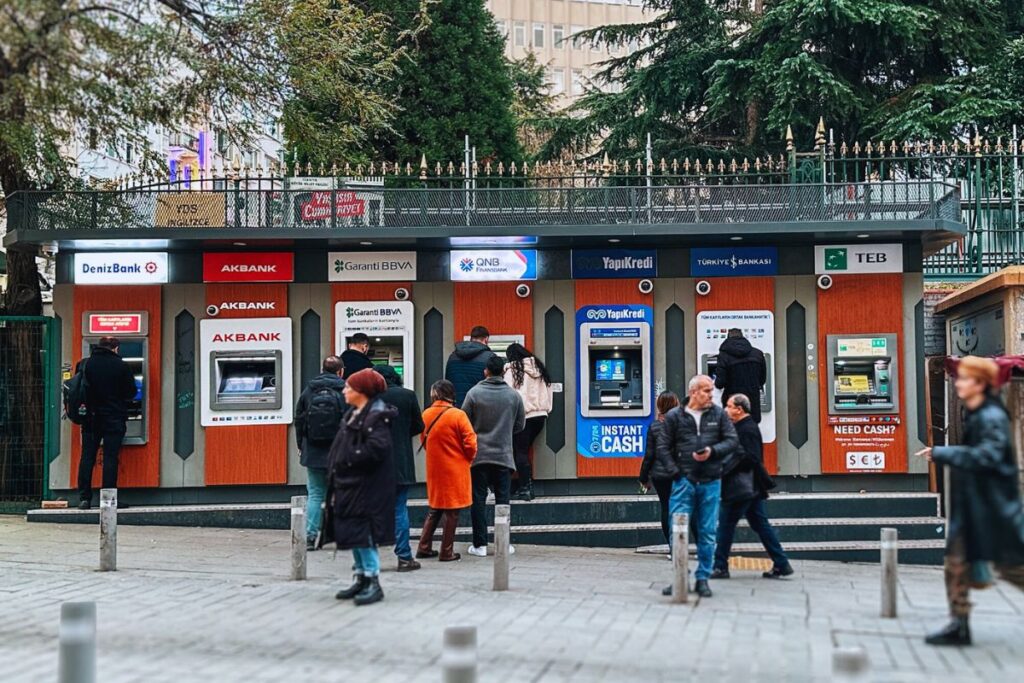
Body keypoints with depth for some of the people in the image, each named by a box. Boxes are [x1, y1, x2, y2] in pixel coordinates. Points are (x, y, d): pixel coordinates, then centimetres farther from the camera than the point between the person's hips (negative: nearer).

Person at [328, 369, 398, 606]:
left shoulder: (377, 416, -14)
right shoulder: (352, 415, 16)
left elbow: (376, 449, -26)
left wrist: (347, 460, -17)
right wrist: (336, 485, 13)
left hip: (366, 487, -10)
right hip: (349, 485, 10)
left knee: (363, 533, -10)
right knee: (352, 533, 13)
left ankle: (373, 583, -4)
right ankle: (361, 579, 23)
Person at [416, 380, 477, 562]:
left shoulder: (426, 415, -2)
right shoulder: (458, 415, -15)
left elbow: (423, 441, 9)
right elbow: (470, 444, -13)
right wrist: (469, 458, 7)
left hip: (434, 469, 5)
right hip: (455, 469, -4)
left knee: (434, 509, 18)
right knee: (452, 511, 4)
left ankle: (424, 547, 18)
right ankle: (447, 552, 8)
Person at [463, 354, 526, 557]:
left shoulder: (474, 393, -6)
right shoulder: (514, 395, 1)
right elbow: (520, 425, 9)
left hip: (478, 455, -1)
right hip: (503, 455, 1)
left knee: (478, 500, 4)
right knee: (502, 500, 7)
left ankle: (480, 544, 2)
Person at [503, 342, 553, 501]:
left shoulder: (512, 369, -5)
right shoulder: (538, 366, 13)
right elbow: (547, 389, 12)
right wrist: (546, 409, 17)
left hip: (522, 415, -6)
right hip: (540, 414, 6)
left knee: (520, 452, 2)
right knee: (524, 450, 17)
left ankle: (525, 489, -2)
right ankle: (528, 486, 14)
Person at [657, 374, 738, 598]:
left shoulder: (719, 414, 6)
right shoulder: (674, 416, 1)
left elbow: (732, 440, 4)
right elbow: (663, 447, 3)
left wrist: (713, 451, -13)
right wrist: (677, 472, -7)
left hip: (711, 482, 2)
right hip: (684, 482, -1)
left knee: (707, 533, 5)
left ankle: (703, 578, 15)